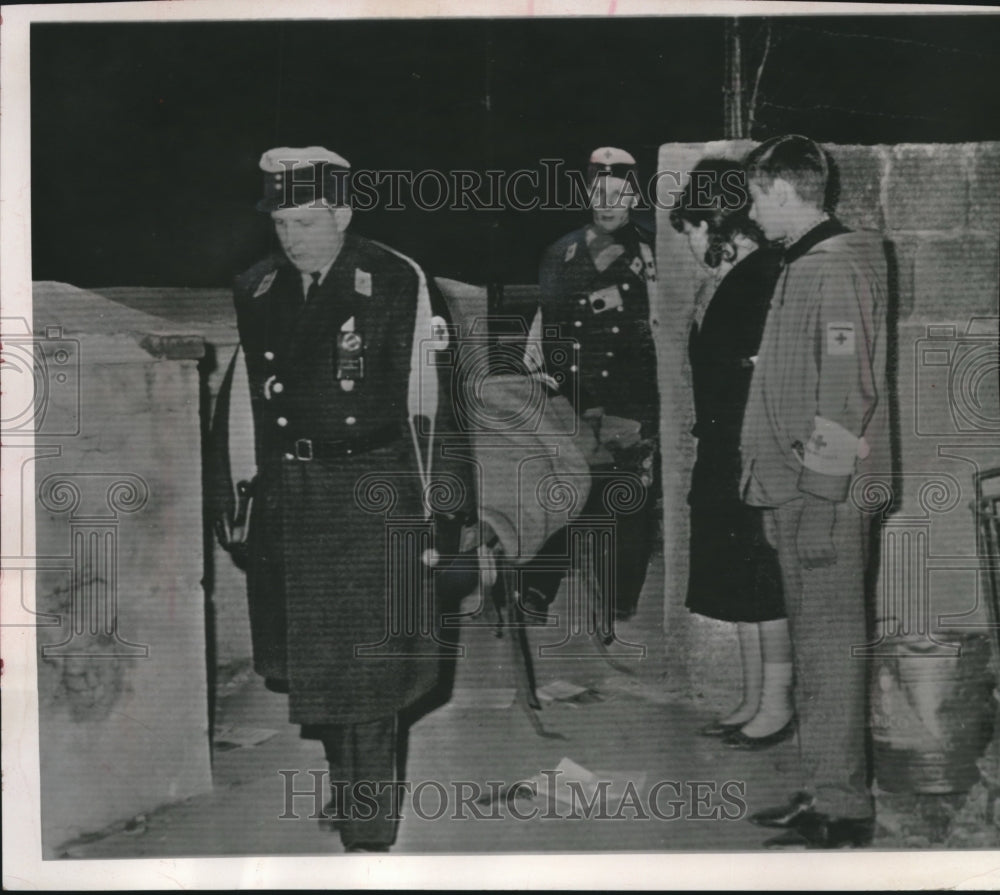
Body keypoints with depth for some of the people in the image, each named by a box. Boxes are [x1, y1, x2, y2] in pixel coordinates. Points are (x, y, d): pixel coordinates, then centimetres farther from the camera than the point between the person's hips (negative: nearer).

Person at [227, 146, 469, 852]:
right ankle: (347, 784, 36)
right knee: (307, 664, 14)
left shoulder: (396, 283, -8)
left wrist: (435, 513, -8)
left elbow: (427, 403, -7)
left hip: (373, 499, -5)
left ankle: (370, 832, 13)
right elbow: (246, 401, 13)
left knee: (368, 670, 0)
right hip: (286, 498, 5)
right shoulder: (255, 291, 6)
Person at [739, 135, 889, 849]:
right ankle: (824, 791, 23)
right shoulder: (804, 266, 17)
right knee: (814, 641, 14)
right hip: (796, 488, 10)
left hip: (824, 493, -10)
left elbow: (847, 390, -19)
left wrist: (821, 500, -21)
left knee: (830, 641, -5)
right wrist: (792, 494, 16)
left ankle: (843, 807, 3)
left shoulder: (839, 267, -13)